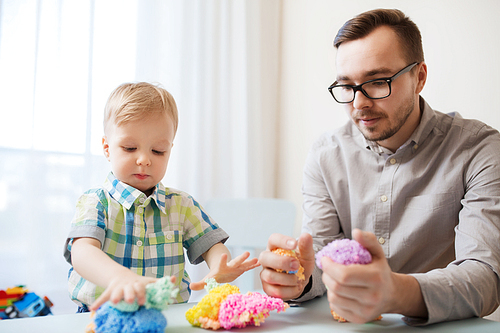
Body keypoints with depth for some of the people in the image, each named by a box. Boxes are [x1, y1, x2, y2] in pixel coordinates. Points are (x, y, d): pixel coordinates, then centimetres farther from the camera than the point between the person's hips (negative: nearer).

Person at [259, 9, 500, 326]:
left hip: (443, 324, -3)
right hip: (347, 323, 3)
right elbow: (319, 251, -4)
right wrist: (296, 278, -27)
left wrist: (396, 294, -40)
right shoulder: (325, 156, 1)